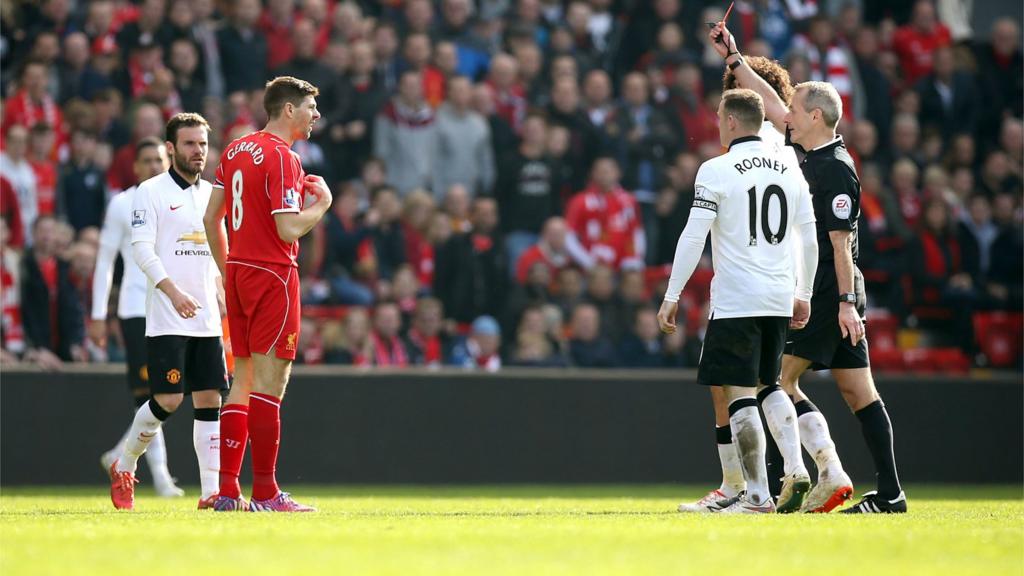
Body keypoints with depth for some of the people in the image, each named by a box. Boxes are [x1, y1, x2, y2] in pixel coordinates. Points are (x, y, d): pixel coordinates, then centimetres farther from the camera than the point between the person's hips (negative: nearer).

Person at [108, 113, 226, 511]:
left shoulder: (213, 195, 15)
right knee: (168, 400, -10)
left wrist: (225, 303, 15)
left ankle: (211, 491, -2)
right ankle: (123, 467, 12)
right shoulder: (151, 192, -3)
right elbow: (142, 248, -11)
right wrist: (173, 291, -24)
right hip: (166, 319, -6)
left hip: (207, 320, 6)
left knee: (210, 399, -1)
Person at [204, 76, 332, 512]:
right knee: (269, 383, -6)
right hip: (273, 275, -9)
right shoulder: (282, 157, -14)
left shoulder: (235, 150, 12)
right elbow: (289, 229, -20)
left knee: (243, 383, 10)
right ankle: (265, 493, -6)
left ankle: (226, 490, 7)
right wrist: (321, 203, -3)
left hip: (239, 272, 9)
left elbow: (212, 218, 15)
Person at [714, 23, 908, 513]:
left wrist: (846, 302, -22)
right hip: (825, 295, 9)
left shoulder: (836, 170, -13)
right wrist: (734, 59, 25)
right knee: (857, 391, 4)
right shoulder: (813, 155, 12)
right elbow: (772, 105, 23)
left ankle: (831, 473, -13)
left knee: (778, 381, -8)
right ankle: (890, 493, 2)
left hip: (830, 297, -9)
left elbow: (840, 241, -18)